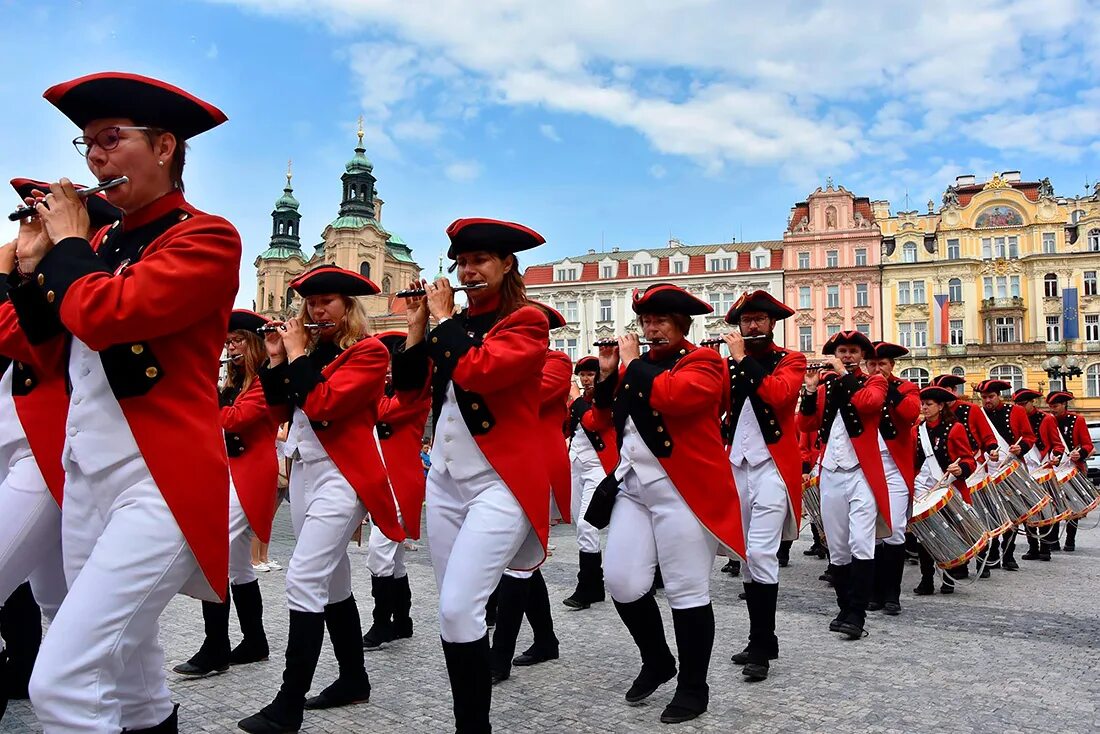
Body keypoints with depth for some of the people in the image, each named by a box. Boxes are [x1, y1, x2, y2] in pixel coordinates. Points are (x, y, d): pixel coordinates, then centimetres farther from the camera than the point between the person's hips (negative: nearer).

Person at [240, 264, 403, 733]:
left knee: (304, 580, -13)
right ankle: (354, 680, 27)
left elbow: (321, 403, -20)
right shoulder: (312, 349, 14)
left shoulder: (369, 351, -8)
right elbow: (282, 409, 12)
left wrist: (296, 354, -10)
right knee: (332, 582, 14)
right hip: (304, 471, 8)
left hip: (340, 476, -8)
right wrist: (276, 360, 2)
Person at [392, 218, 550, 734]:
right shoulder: (454, 325, 14)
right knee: (451, 610, 11)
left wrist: (444, 317, -10)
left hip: (498, 483, -7)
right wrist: (420, 319, 5)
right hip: (445, 479, 7)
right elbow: (407, 381, 10)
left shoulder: (527, 321, -6)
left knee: (459, 609, -14)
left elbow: (476, 372, -23)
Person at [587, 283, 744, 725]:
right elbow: (605, 420, 16)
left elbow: (670, 396, -24)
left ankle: (693, 687, 17)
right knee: (622, 583, 3)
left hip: (682, 490, -7)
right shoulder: (637, 367, 17)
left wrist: (634, 362, -11)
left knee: (687, 591, 1)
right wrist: (608, 374, 4)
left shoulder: (702, 362, -4)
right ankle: (657, 663, 27)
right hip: (634, 486, 7)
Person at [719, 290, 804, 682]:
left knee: (761, 553, -12)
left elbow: (778, 395, -20)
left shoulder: (791, 360, 1)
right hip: (736, 468, 5)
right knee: (747, 555, 9)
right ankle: (763, 639, 20)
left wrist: (742, 358, -16)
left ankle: (761, 647, -3)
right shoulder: (729, 364, 14)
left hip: (772, 468, -5)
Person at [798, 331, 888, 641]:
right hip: (830, 476, 4)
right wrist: (810, 389, -8)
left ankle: (856, 615, -9)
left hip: (862, 475, -4)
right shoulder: (824, 388, 15)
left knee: (861, 545, -13)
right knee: (837, 550, 8)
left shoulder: (874, 382, 6)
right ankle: (845, 609, 19)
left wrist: (844, 374, -14)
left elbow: (869, 402, -18)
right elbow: (806, 424, 2)